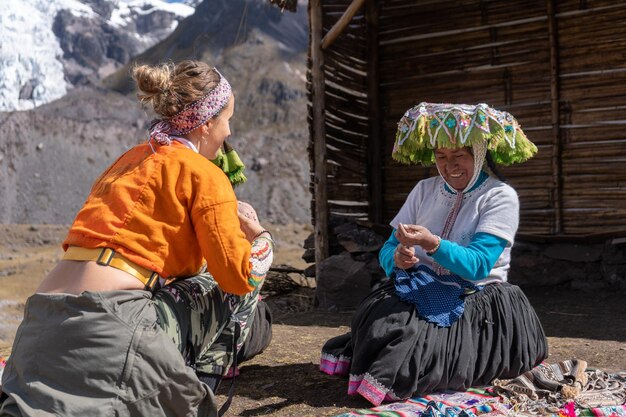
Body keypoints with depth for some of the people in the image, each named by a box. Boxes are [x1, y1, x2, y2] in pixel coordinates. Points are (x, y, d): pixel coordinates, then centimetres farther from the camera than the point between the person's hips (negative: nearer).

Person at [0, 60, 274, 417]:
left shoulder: (131, 161, 23)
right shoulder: (203, 173, 0)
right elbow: (240, 276, -2)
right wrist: (259, 233, 18)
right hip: (110, 317, -8)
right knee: (231, 289, 9)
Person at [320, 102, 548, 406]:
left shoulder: (500, 197, -6)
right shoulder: (424, 190, 9)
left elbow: (478, 266, -19)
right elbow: (387, 250, 5)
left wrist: (432, 244, -37)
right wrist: (397, 259, -20)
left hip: (475, 301, -4)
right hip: (421, 290, 4)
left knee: (418, 336, -32)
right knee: (380, 317, -28)